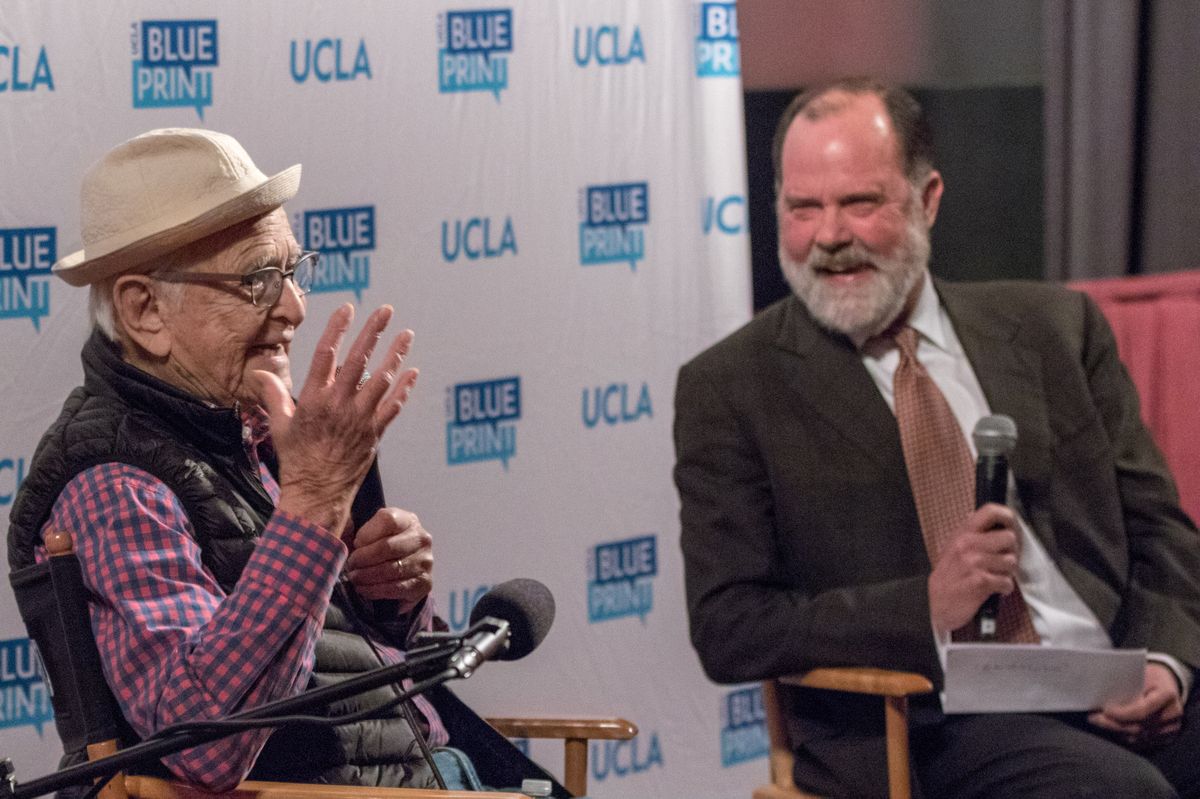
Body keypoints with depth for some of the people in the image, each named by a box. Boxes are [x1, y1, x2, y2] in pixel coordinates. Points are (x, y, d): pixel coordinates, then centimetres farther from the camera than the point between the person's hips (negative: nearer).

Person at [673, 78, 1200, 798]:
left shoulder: (1058, 328, 16)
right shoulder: (731, 389, 6)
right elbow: (727, 629, -1)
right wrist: (927, 608, -15)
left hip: (1119, 693, 4)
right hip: (938, 727, -4)